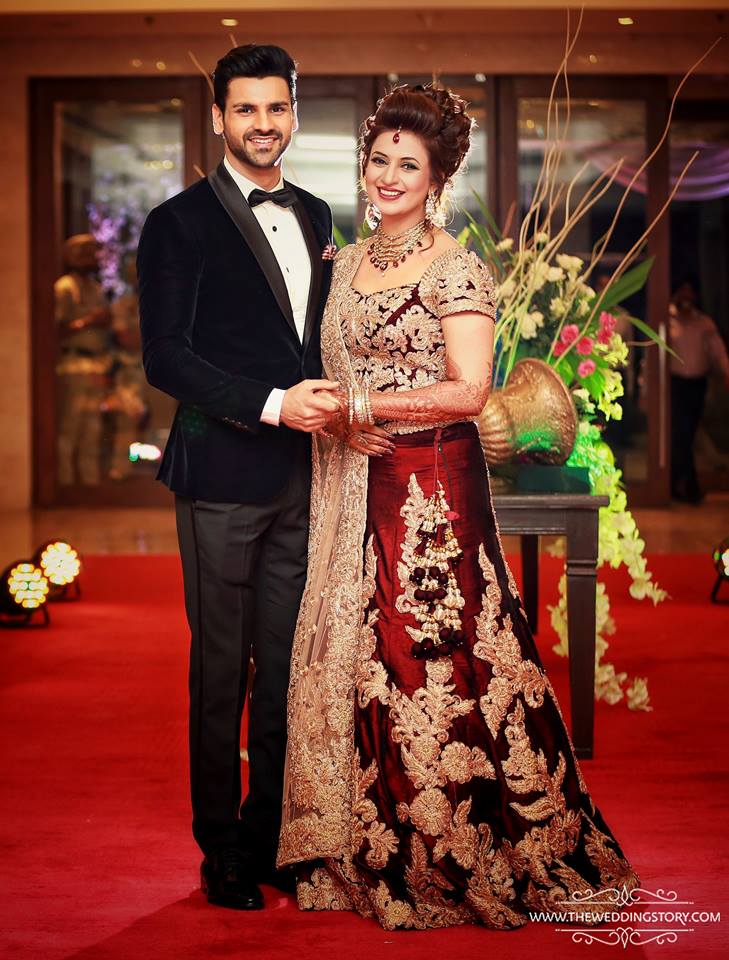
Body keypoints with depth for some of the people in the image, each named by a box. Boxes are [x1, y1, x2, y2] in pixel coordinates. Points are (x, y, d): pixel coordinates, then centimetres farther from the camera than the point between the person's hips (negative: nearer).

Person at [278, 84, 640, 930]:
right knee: (351, 653, 8)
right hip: (353, 490, 7)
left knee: (431, 659, -4)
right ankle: (364, 848, 20)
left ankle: (461, 856, 11)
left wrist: (360, 407, -17)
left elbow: (469, 390, -15)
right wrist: (327, 415, 3)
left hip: (432, 488, -7)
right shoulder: (347, 263, 14)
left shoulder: (456, 271, -8)